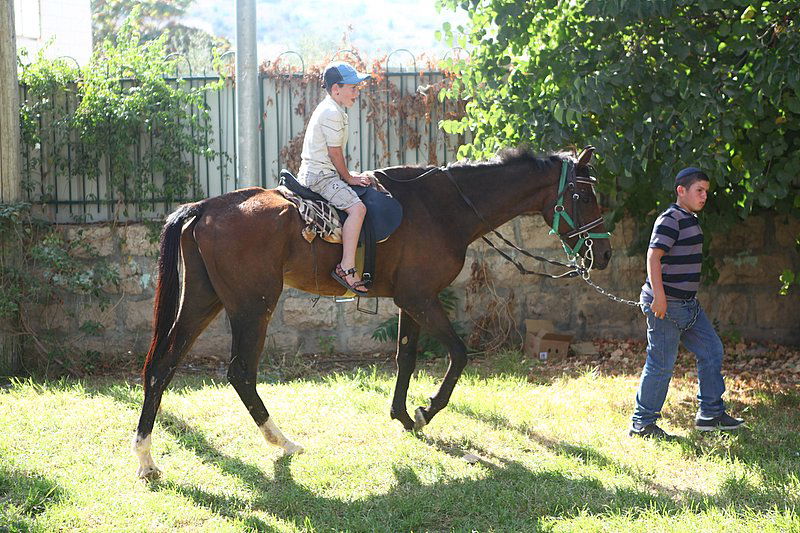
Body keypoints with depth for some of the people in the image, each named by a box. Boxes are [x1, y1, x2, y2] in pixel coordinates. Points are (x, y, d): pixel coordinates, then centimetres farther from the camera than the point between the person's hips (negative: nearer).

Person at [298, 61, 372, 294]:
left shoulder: (327, 109, 19)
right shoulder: (333, 113, -14)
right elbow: (335, 153, -14)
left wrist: (349, 174, 16)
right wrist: (349, 178, -4)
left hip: (312, 173, 11)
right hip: (320, 175, -11)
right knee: (357, 207, -26)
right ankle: (347, 268, -32)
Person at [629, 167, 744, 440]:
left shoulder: (690, 220, 16)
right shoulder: (670, 219, -15)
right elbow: (653, 256, -23)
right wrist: (659, 296, -29)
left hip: (688, 303, 10)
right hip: (666, 305, -10)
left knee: (711, 350, 12)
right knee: (662, 364, -5)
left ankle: (710, 413, 21)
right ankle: (642, 422, 4)